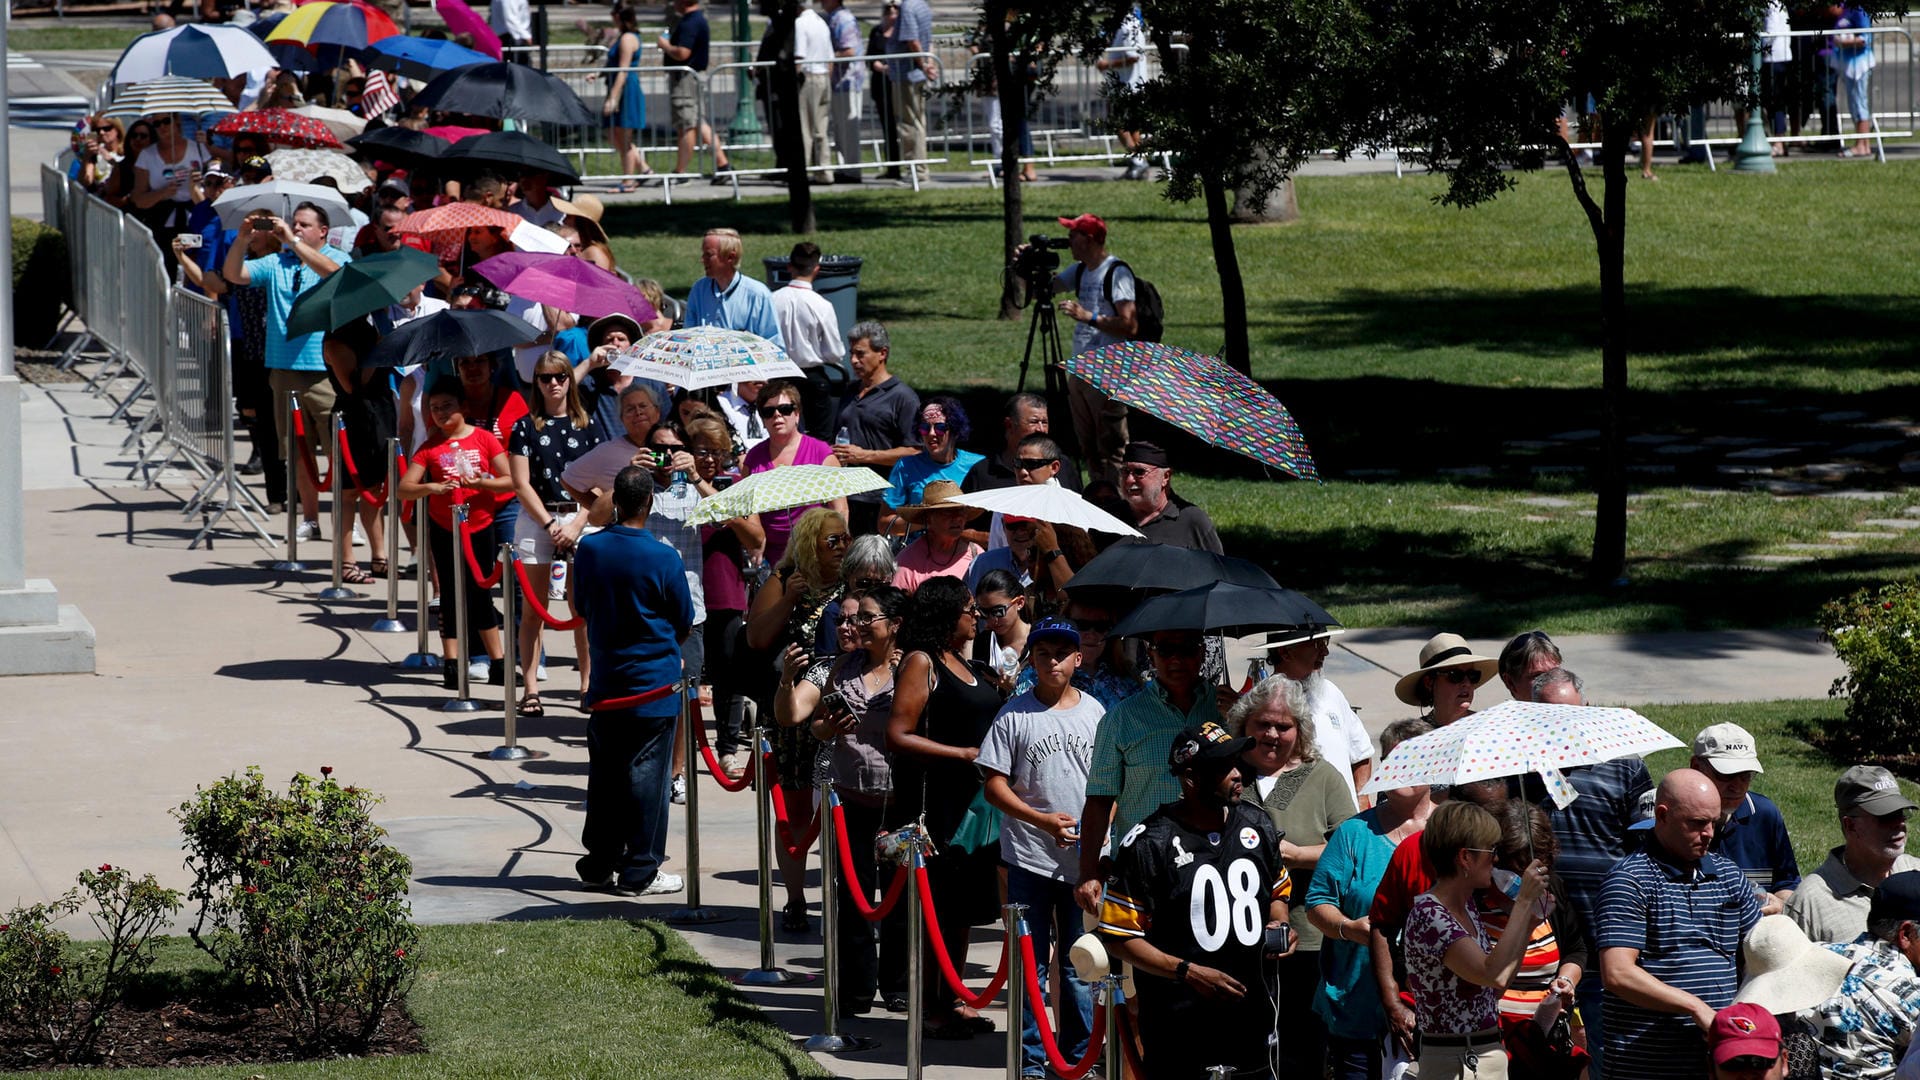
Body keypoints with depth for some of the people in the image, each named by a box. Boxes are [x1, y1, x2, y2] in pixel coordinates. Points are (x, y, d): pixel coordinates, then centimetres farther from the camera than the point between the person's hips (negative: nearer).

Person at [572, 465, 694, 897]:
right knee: (646, 776, 1)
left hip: (605, 680, 4)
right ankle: (639, 872, 3)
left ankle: (599, 865, 19)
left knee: (604, 776, 13)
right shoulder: (663, 558, -15)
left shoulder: (588, 549, -3)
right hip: (654, 680, -4)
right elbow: (685, 621, -3)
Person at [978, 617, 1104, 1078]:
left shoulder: (1094, 712, 5)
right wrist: (1045, 821, -14)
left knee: (1079, 965, 9)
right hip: (1030, 860, -2)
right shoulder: (1014, 714, -3)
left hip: (1085, 858, 2)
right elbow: (995, 784, -4)